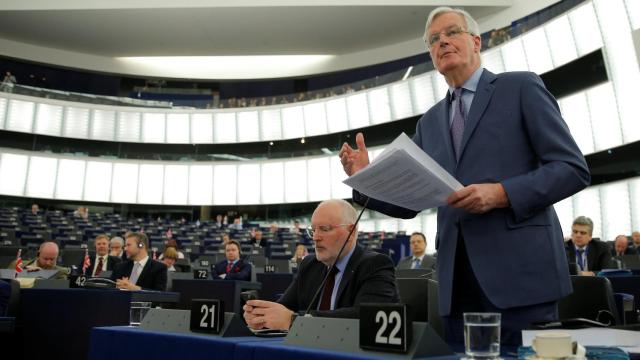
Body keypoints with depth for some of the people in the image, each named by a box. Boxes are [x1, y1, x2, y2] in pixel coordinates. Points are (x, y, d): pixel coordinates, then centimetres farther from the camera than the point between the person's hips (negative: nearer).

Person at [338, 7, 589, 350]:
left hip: (520, 270, -4)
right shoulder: (430, 121, 18)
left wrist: (501, 193, -18)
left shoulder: (521, 87, 4)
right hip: (457, 280, 5)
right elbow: (407, 203, 16)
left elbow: (572, 168, -4)